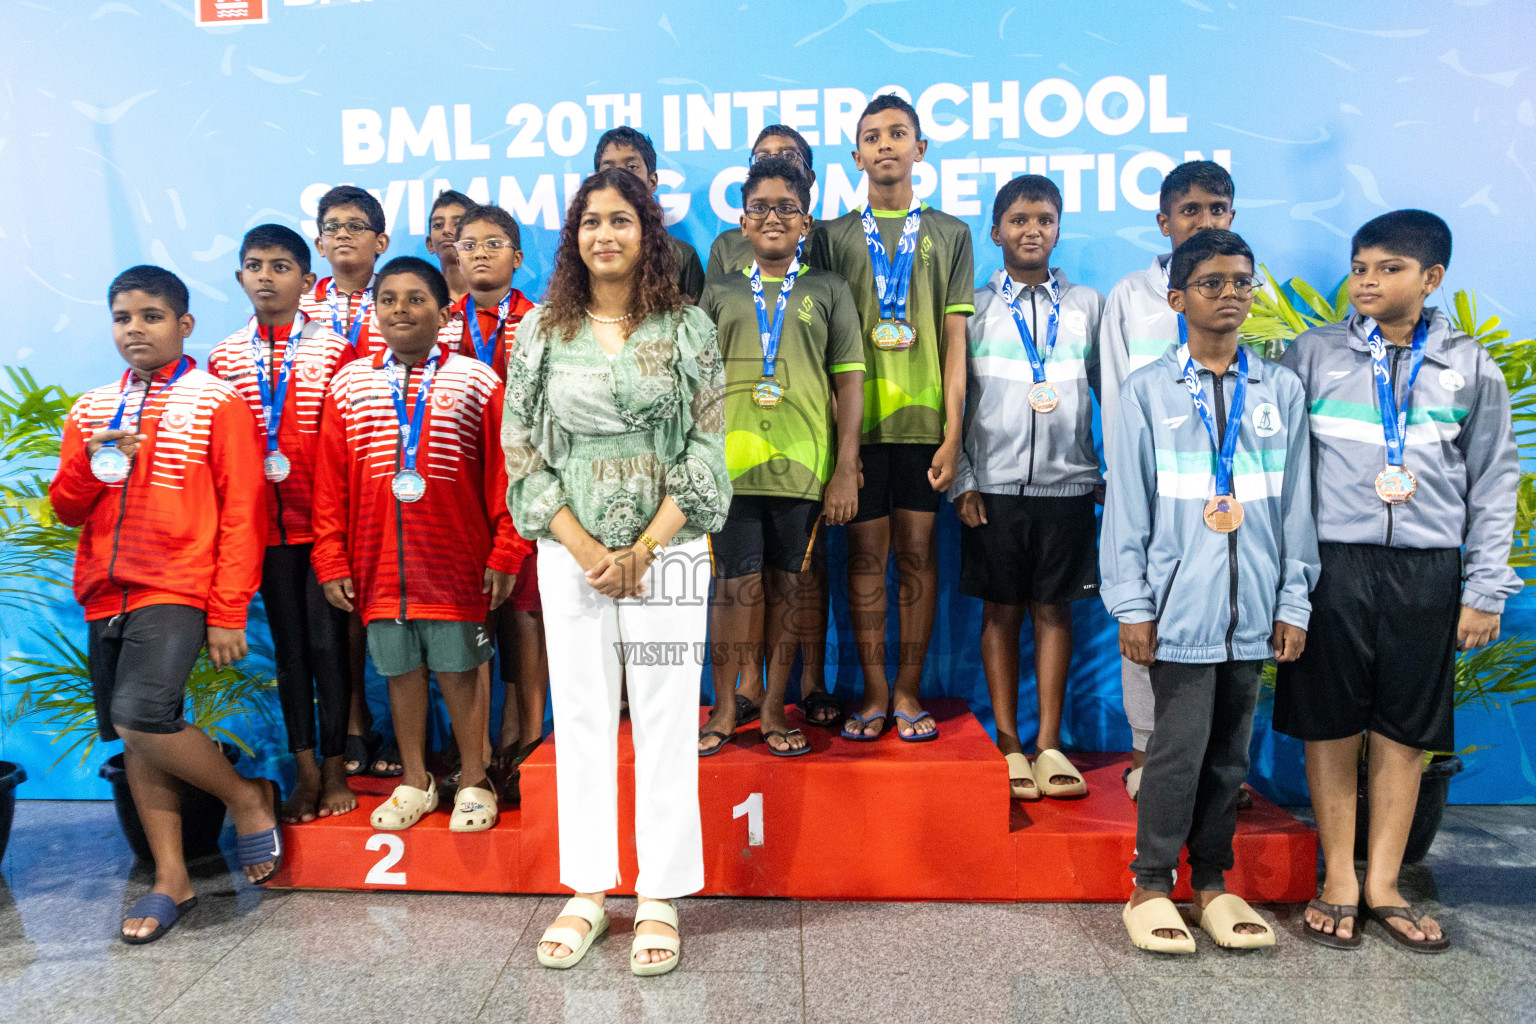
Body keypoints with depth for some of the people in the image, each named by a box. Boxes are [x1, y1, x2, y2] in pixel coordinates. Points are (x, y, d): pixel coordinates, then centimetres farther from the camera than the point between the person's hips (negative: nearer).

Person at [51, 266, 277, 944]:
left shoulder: (218, 402, -2)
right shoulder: (90, 411, 15)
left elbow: (242, 514, -6)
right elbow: (66, 510, 14)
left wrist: (227, 614, -11)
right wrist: (93, 462, -8)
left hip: (178, 590, -6)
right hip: (106, 594, 6)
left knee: (140, 717, -23)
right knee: (134, 738, 8)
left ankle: (248, 797, 2)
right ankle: (171, 880, 20)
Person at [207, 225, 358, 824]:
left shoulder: (333, 351, -1)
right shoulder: (225, 358, 8)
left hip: (323, 520, -3)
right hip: (265, 523, 3)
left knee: (327, 640, 2)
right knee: (288, 644, 10)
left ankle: (335, 769, 15)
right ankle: (306, 772, 20)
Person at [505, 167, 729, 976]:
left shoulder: (687, 329, 2)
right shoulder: (541, 333, 6)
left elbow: (705, 450, -2)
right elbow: (522, 452, 2)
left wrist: (642, 550, -9)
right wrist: (585, 550, -8)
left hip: (666, 550, -1)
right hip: (572, 553, 2)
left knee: (666, 718, 3)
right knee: (581, 715, 8)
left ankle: (660, 897, 15)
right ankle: (586, 890, 22)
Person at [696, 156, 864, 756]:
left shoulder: (828, 291, 10)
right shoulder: (721, 294, 14)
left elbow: (849, 381, 5)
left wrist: (847, 470, -2)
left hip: (803, 465, 0)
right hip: (732, 464, 0)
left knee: (788, 584, 6)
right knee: (734, 583, 0)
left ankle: (773, 708, 19)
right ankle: (725, 710, 13)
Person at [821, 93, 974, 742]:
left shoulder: (949, 234, 12)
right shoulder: (835, 236, 11)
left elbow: (954, 340, 6)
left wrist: (953, 431, -3)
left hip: (924, 420, 0)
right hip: (857, 420, 0)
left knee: (918, 553, 2)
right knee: (865, 553, 2)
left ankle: (909, 692, 13)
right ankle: (874, 693, 13)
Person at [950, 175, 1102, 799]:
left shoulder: (1087, 305, 11)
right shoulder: (974, 308, 7)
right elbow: (950, 401, 5)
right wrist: (961, 482, -2)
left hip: (1067, 484, 1)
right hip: (994, 486, -1)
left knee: (1054, 608, 4)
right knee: (1001, 611, 4)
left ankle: (1049, 745, 12)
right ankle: (1008, 745, 12)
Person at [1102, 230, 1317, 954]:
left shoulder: (1280, 389, 9)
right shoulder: (1148, 391, 1)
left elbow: (1295, 503, 10)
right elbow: (1126, 502, -1)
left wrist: (1293, 601, 6)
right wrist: (1132, 605, -5)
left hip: (1253, 608, 3)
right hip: (1180, 603, -3)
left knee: (1231, 748, 11)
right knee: (1179, 746, -2)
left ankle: (1212, 881, 26)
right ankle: (1151, 886, 15)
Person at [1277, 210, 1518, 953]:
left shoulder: (1471, 368, 7)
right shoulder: (1314, 354, 3)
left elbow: (1493, 484, 9)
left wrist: (1484, 590, 3)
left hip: (1426, 573, 1)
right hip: (1332, 564, -1)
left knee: (1405, 730, 8)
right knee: (1331, 725, 4)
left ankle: (1383, 884, 22)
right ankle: (1339, 882, 19)